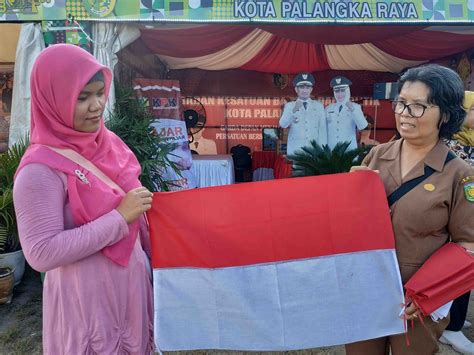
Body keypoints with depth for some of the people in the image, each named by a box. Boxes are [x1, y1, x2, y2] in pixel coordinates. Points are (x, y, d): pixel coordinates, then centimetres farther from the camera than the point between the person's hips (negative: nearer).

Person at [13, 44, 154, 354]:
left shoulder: (106, 141, 0)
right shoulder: (42, 169, -21)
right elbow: (41, 254, -24)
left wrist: (151, 257, 15)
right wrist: (120, 218, -25)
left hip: (132, 281, 7)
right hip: (87, 298, -6)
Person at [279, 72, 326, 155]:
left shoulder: (319, 106, 11)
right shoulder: (289, 106, 8)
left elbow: (322, 129, 6)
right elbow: (283, 124, -9)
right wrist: (294, 110, -25)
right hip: (295, 151, -1)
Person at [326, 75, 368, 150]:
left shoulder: (355, 107, 3)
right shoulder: (328, 108, 10)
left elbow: (362, 126, -12)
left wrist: (352, 109, -23)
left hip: (349, 150, -2)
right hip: (330, 150, 2)